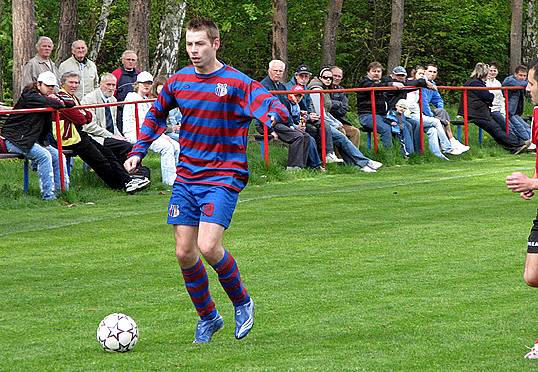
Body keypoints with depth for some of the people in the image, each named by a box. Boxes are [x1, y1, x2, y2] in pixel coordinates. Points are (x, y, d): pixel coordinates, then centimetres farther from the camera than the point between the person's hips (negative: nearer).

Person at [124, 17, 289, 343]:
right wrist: (138, 151, 16)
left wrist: (273, 115, -44)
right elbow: (156, 114, 23)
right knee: (184, 253, 1)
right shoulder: (178, 81, 6)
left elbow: (276, 106, -20)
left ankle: (242, 301, 7)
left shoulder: (237, 83, -9)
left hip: (224, 177, -5)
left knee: (208, 247, -20)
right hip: (186, 178, 5)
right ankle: (208, 317, 21)